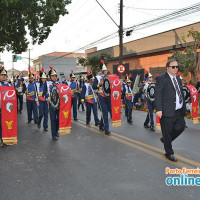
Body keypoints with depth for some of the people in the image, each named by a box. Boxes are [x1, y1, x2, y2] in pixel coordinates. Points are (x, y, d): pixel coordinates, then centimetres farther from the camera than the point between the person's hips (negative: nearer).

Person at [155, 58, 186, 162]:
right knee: (167, 133, 3)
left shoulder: (178, 79, 17)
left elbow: (181, 94, 18)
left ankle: (165, 140, 31)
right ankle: (169, 153, 21)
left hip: (179, 111, 7)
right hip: (167, 111, -7)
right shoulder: (161, 79, -6)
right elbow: (158, 95, -12)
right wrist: (158, 109, -19)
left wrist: (184, 108, 14)